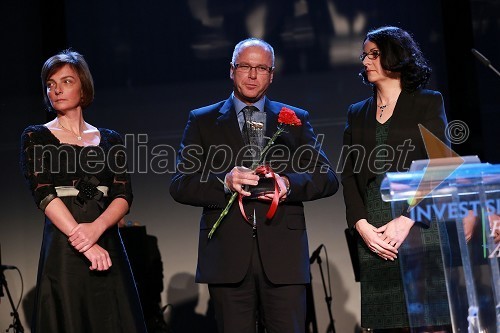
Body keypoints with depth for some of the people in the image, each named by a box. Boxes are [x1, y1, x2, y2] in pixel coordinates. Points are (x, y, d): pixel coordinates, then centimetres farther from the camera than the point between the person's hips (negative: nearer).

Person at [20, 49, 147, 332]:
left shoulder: (110, 139, 13)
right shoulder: (36, 137, 5)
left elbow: (124, 195, 3)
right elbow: (44, 194, -7)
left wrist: (96, 227, -18)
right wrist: (82, 240, -19)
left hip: (107, 248, 3)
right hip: (63, 250, -2)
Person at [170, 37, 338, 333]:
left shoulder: (295, 120, 16)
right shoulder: (203, 121, 13)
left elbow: (328, 178, 10)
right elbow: (180, 185, 4)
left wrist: (289, 184, -11)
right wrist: (224, 182, -16)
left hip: (283, 254, 0)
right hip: (227, 256, 0)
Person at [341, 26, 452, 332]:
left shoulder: (428, 103, 8)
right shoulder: (358, 114, 20)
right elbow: (349, 175, 12)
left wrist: (407, 220, -13)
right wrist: (362, 226, -5)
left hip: (420, 228, -3)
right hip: (374, 237, 3)